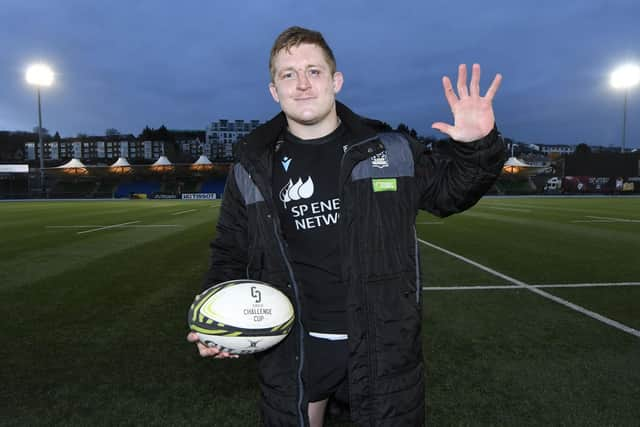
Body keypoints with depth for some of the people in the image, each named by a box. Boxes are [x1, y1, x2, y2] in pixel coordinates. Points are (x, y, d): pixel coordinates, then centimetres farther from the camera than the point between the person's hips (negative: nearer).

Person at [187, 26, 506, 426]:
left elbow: (449, 191, 10)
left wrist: (478, 147, -9)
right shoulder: (252, 169, 0)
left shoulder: (390, 149, -3)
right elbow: (231, 254, 8)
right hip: (291, 349, 1)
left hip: (385, 345, 0)